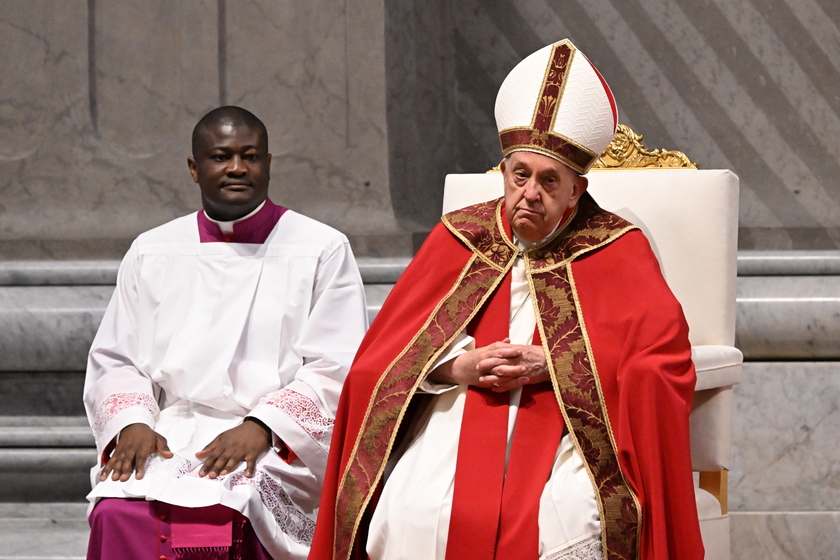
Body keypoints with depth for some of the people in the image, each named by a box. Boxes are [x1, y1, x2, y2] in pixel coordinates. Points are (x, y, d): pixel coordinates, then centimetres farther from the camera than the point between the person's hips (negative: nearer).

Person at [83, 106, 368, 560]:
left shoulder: (322, 250, 7)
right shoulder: (151, 253, 17)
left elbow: (335, 371, -1)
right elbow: (114, 361, 15)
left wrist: (261, 427, -16)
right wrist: (131, 423, -7)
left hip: (281, 444, -2)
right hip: (169, 434, 3)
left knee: (213, 509, -35)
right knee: (117, 515, -29)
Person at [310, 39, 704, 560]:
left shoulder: (617, 251, 6)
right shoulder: (457, 240, 13)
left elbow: (662, 361, -4)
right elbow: (381, 357, 11)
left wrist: (551, 366, -13)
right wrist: (461, 366, -10)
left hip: (569, 429, -2)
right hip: (455, 419, 2)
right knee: (411, 515, -28)